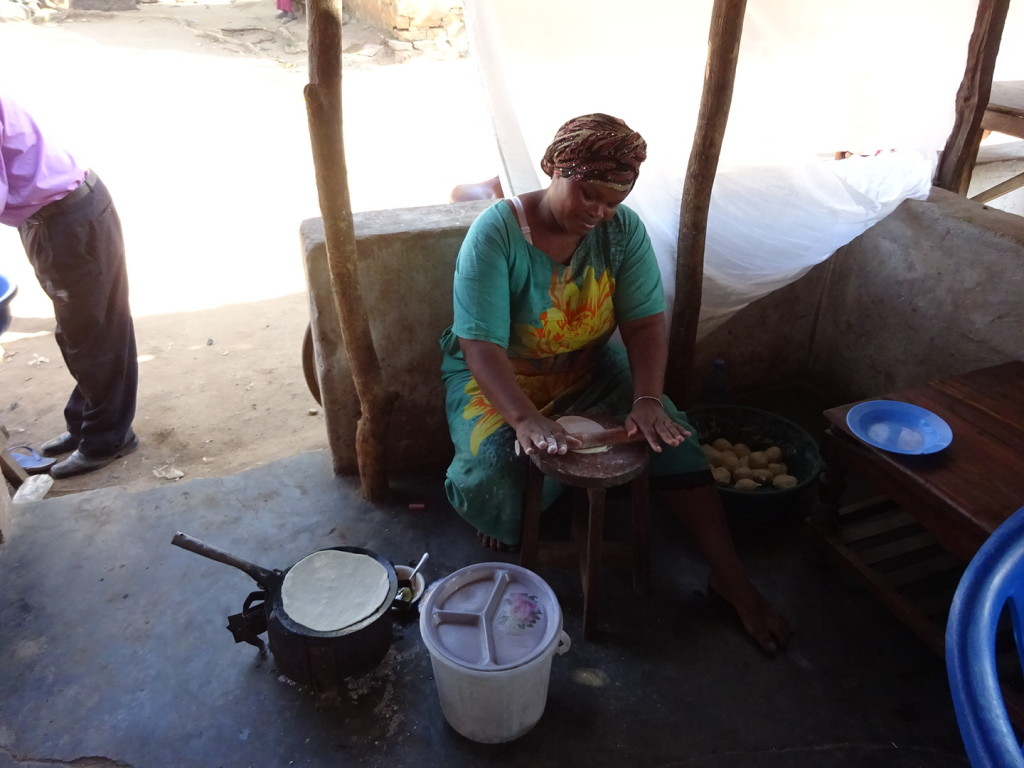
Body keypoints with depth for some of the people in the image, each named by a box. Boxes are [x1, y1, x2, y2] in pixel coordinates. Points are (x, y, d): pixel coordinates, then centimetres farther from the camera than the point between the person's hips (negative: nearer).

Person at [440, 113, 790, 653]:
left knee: (670, 436, -16)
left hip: (590, 370, 4)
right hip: (498, 379, -3)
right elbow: (481, 346, -29)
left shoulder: (622, 228, -11)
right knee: (498, 470, -30)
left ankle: (730, 578, -4)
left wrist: (648, 399, -30)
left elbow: (645, 321, -13)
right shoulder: (496, 233, -23)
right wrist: (525, 418, -43)